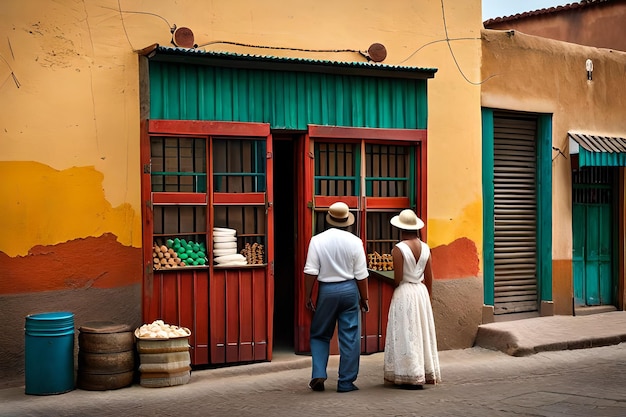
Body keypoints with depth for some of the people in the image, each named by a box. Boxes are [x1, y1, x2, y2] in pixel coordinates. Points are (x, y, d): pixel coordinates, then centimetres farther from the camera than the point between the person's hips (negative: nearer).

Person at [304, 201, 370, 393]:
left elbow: (311, 272, -7)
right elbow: (361, 275, -2)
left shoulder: (317, 240, -5)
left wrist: (308, 296, 1)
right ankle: (346, 382, 9)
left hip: (326, 291, 0)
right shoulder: (354, 241, -4)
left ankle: (318, 374, 3)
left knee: (320, 335, 15)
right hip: (349, 290, 0)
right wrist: (364, 298, 8)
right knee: (350, 338, 6)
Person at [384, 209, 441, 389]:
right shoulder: (425, 248, 3)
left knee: (406, 334, 0)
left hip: (404, 293, -6)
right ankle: (426, 373, 19)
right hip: (422, 292, 6)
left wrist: (393, 291, 5)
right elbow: (429, 278, 7)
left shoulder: (398, 249, -13)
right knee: (422, 332, 13)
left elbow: (398, 278, -14)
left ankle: (411, 376, 1)